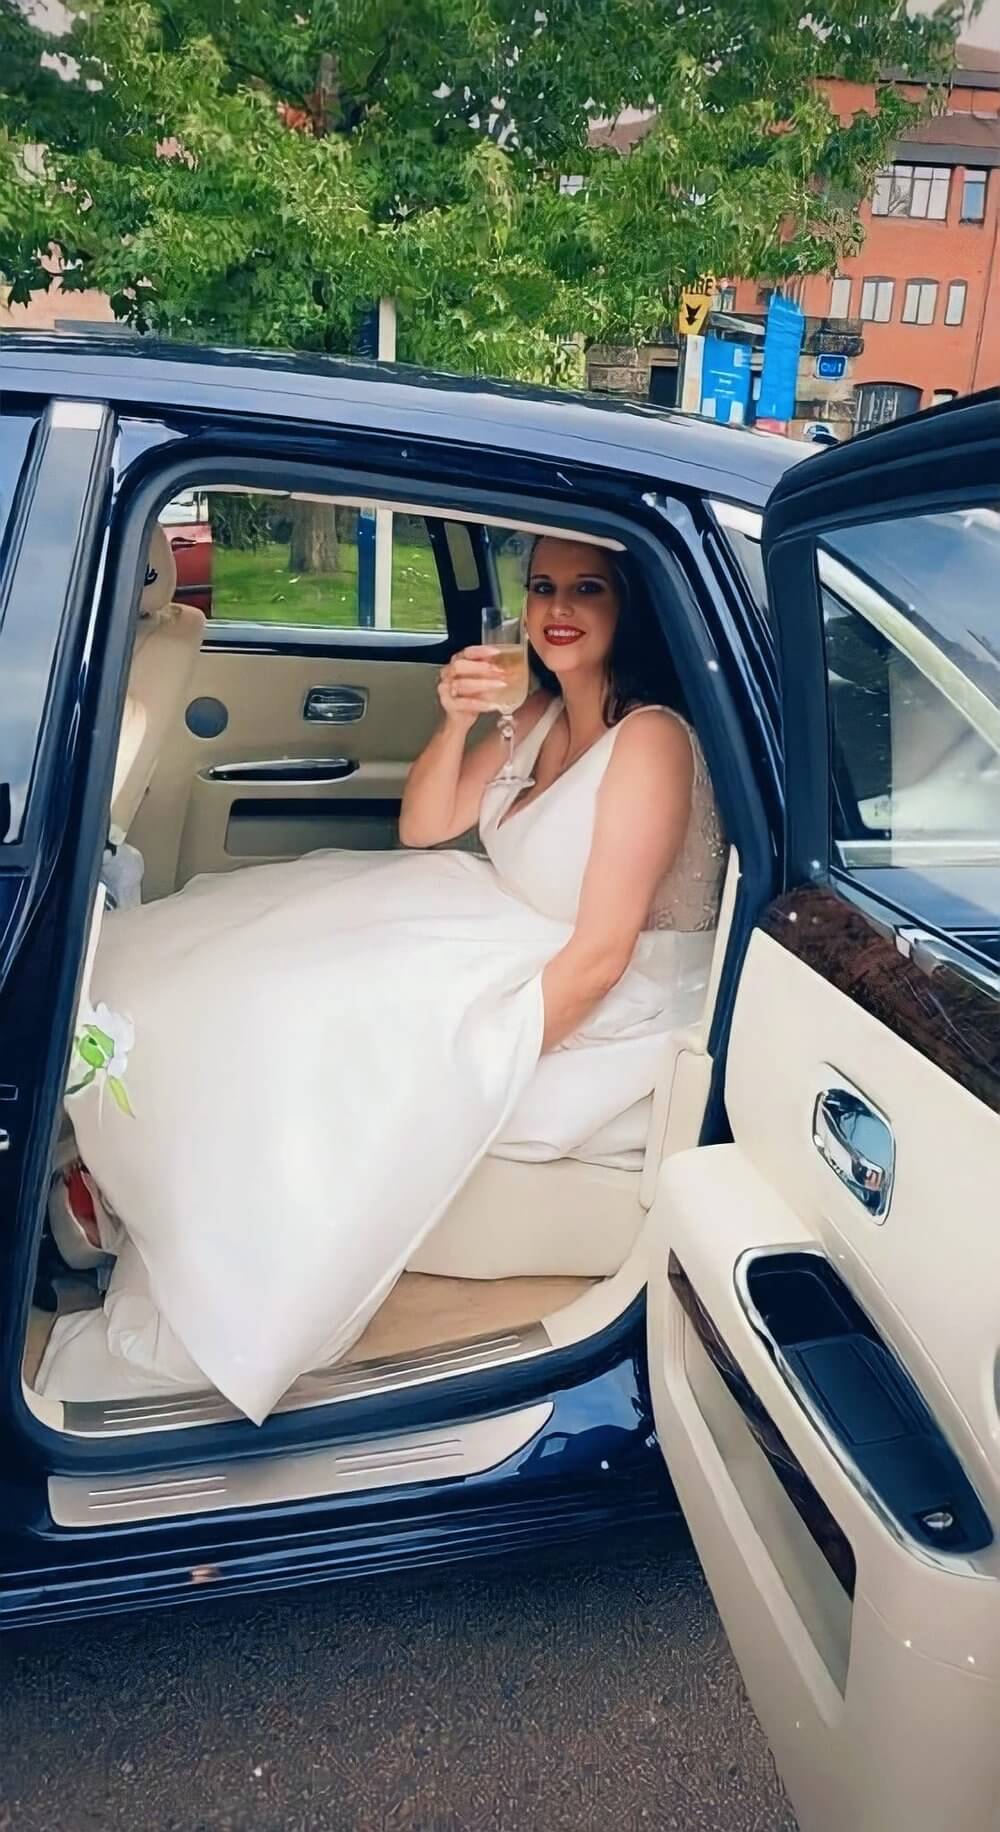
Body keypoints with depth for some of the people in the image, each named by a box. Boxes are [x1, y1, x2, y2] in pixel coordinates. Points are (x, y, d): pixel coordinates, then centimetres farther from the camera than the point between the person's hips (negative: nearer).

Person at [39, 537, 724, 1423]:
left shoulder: (649, 739, -20)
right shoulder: (543, 712, 6)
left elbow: (601, 955, -23)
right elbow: (421, 829, 6)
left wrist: (466, 1064, -22)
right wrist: (457, 724, -12)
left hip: (610, 1011, -8)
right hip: (511, 943, 8)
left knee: (321, 1060, -18)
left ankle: (190, 1337, -1)